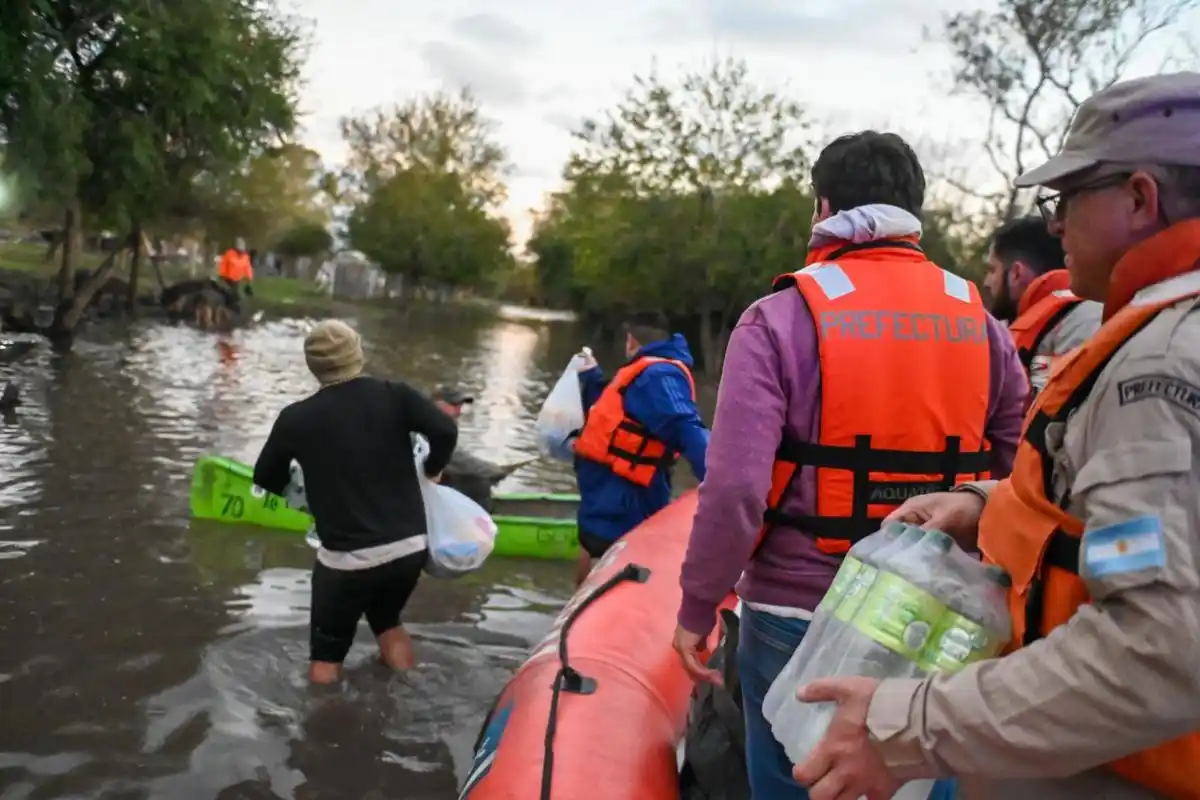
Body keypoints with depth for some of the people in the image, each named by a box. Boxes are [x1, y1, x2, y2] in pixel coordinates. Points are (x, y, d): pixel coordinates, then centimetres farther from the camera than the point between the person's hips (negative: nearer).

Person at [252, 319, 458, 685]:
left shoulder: (297, 417, -4)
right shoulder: (394, 394, -4)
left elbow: (266, 477, 8)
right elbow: (446, 430, -13)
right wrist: (432, 469, 6)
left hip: (346, 560, -3)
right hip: (409, 548, 3)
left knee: (326, 654, 16)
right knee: (386, 621, 30)